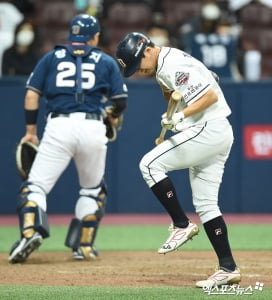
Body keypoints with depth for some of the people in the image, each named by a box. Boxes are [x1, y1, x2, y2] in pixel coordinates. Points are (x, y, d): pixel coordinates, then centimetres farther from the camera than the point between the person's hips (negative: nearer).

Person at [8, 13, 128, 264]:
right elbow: (121, 101, 11)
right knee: (93, 190, 21)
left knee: (36, 185, -2)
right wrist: (114, 117, 33)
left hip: (58, 126, -1)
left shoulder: (51, 57, 15)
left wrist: (30, 130, 14)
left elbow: (31, 95, 7)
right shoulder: (106, 61, 14)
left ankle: (30, 231, -27)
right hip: (93, 128, 1)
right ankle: (84, 245, 19)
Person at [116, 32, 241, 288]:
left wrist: (181, 115, -32)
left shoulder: (173, 65, -17)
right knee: (204, 203, 9)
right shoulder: (163, 67, 14)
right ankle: (228, 268, 6)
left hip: (208, 129, -11)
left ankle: (182, 225, -7)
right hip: (219, 134, 11)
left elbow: (211, 95, -24)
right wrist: (165, 87, 7)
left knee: (150, 164, -12)